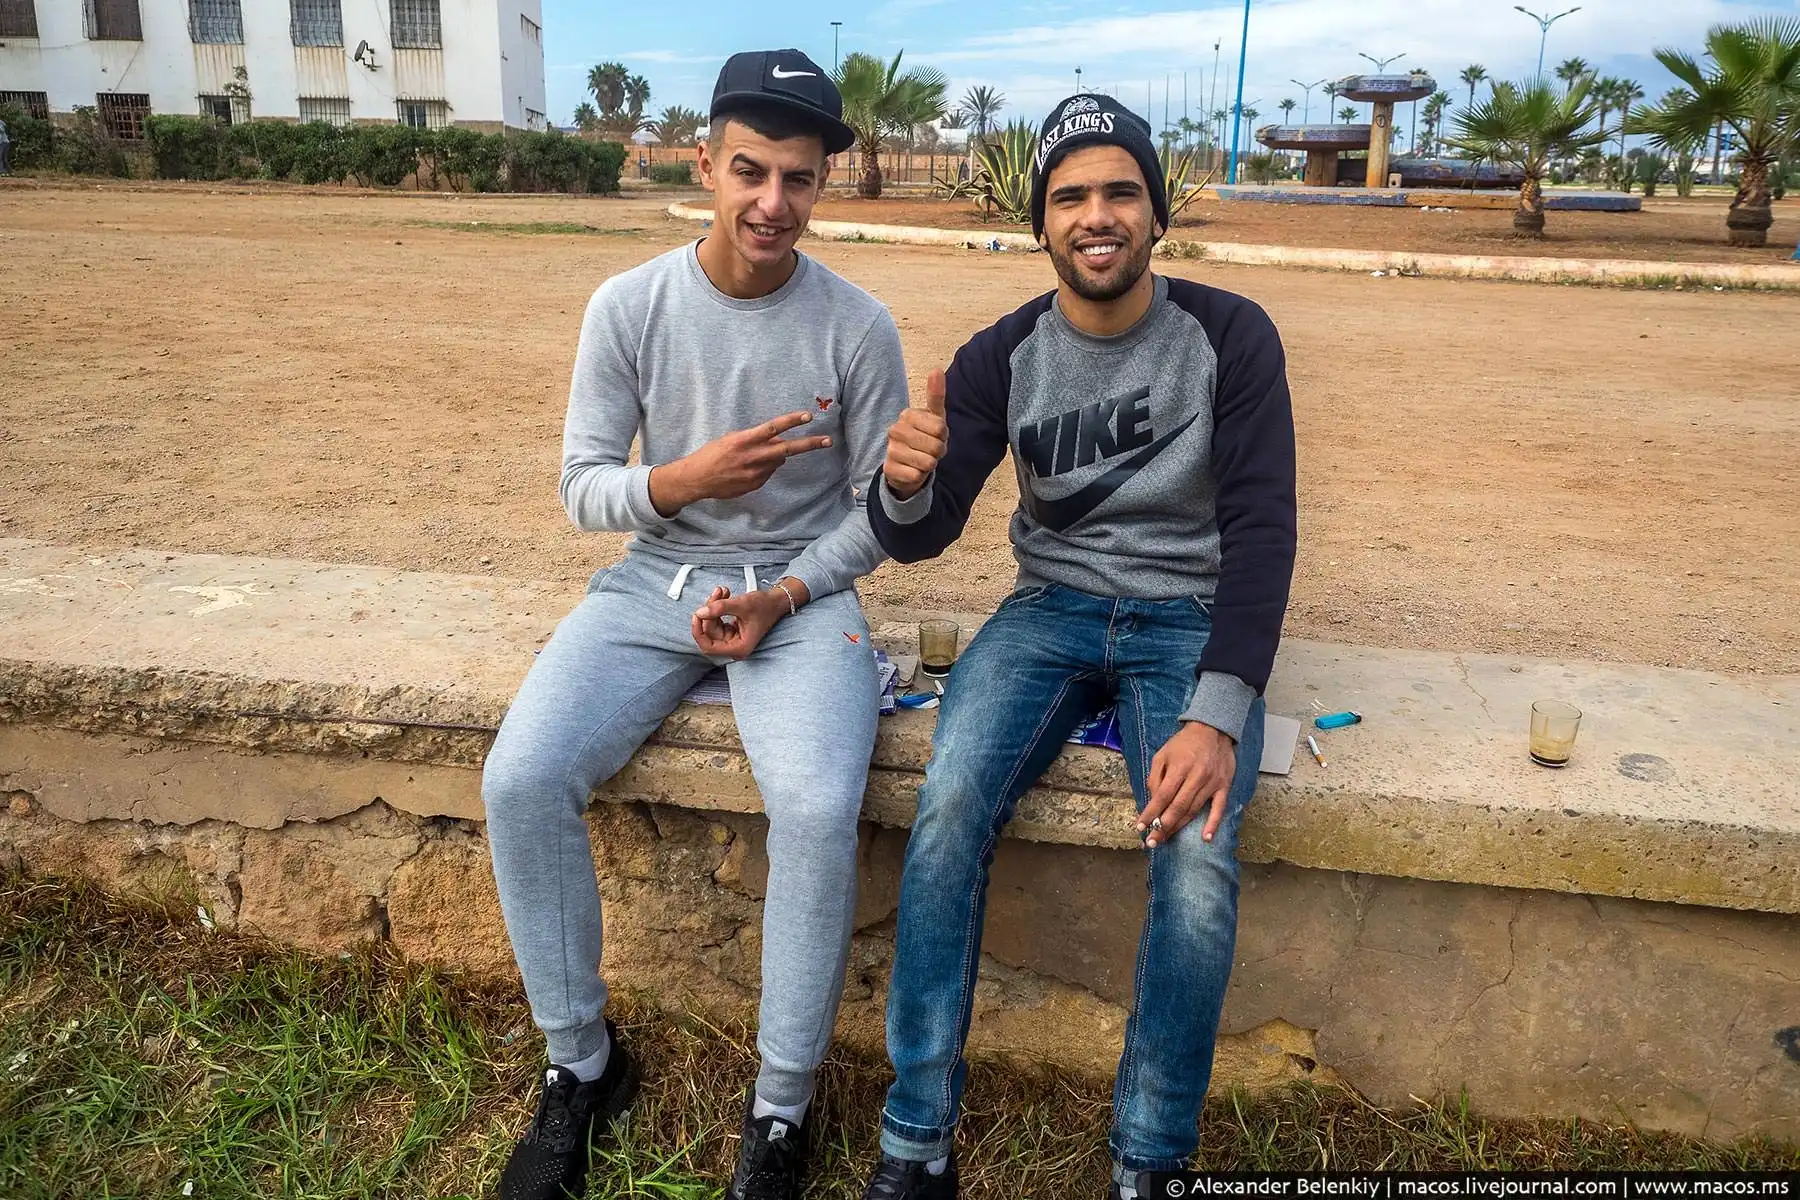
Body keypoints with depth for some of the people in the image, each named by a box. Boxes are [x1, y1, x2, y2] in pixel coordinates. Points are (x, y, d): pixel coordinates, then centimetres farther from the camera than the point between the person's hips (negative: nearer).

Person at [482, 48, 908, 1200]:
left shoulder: (858, 326, -6)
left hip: (800, 591, -2)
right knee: (521, 780, -20)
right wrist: (681, 480, -21)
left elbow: (878, 506, 1)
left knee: (818, 811, -29)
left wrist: (785, 596, -14)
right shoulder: (629, 306, -3)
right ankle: (582, 1064, 4)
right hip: (655, 582, 2)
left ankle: (783, 1107, -5)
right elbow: (582, 487, 0)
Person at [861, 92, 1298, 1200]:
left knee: (1199, 850, -28)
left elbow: (1262, 527, -11)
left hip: (1191, 618, -1)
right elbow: (922, 537, -4)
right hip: (1053, 609, 2)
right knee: (950, 802, -26)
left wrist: (1218, 715, -24)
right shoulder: (1003, 357, -1)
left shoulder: (1229, 337, -6)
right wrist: (905, 487, -31)